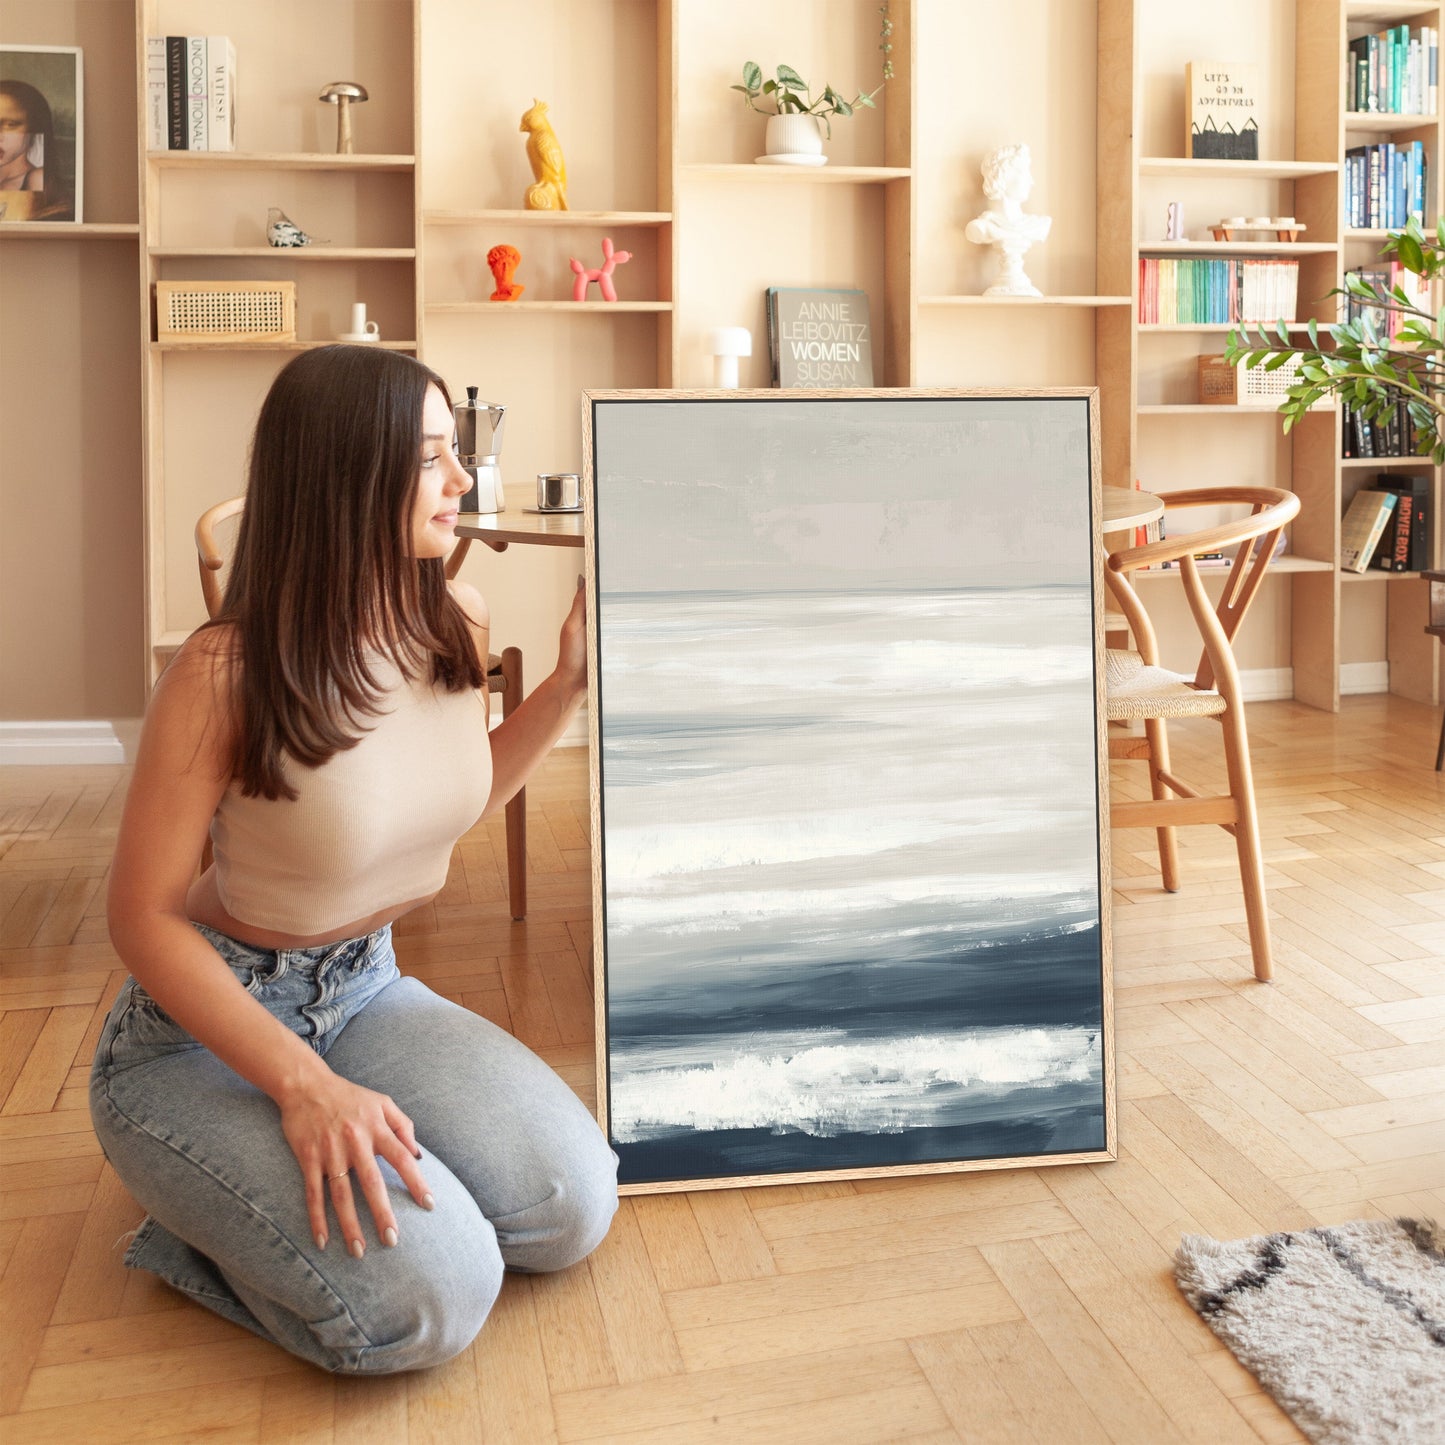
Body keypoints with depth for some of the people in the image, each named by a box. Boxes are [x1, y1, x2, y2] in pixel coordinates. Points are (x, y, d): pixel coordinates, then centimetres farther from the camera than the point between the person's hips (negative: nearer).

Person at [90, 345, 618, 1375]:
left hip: (365, 990, 6)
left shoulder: (459, 625, -6)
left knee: (573, 1210, -10)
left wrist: (570, 681, 1)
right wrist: (304, 1084, -26)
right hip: (198, 1030, -6)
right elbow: (145, 918, -18)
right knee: (429, 1298, -23)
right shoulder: (226, 674, -24)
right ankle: (204, 1231, 7)